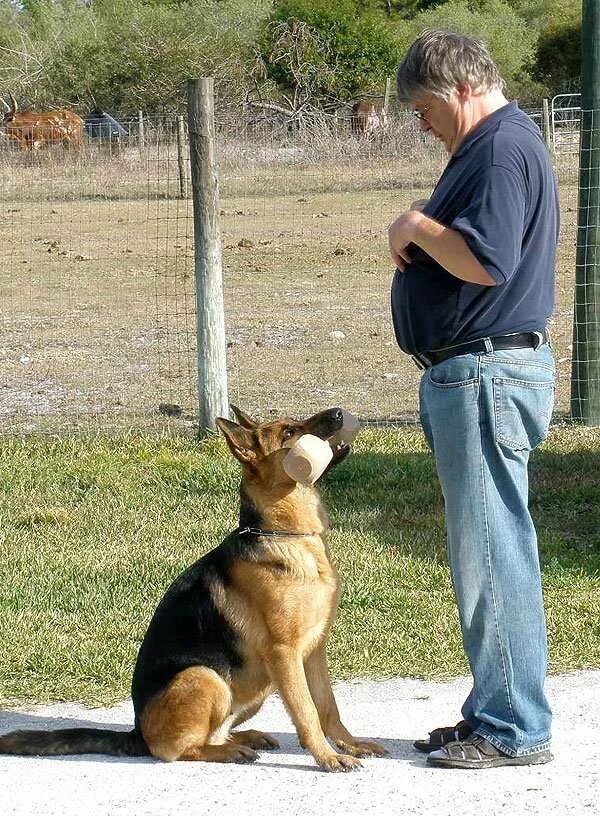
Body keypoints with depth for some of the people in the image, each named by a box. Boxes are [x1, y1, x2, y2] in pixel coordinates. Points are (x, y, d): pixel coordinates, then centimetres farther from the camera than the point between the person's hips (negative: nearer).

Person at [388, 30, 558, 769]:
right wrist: (417, 239, 9)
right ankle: (496, 711, 23)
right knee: (486, 554, 15)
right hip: (468, 375, 11)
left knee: (492, 553, -7)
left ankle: (515, 731, -1)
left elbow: (484, 260, -26)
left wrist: (417, 228, -12)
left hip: (489, 374, -11)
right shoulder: (487, 148, 19)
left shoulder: (504, 149, -15)